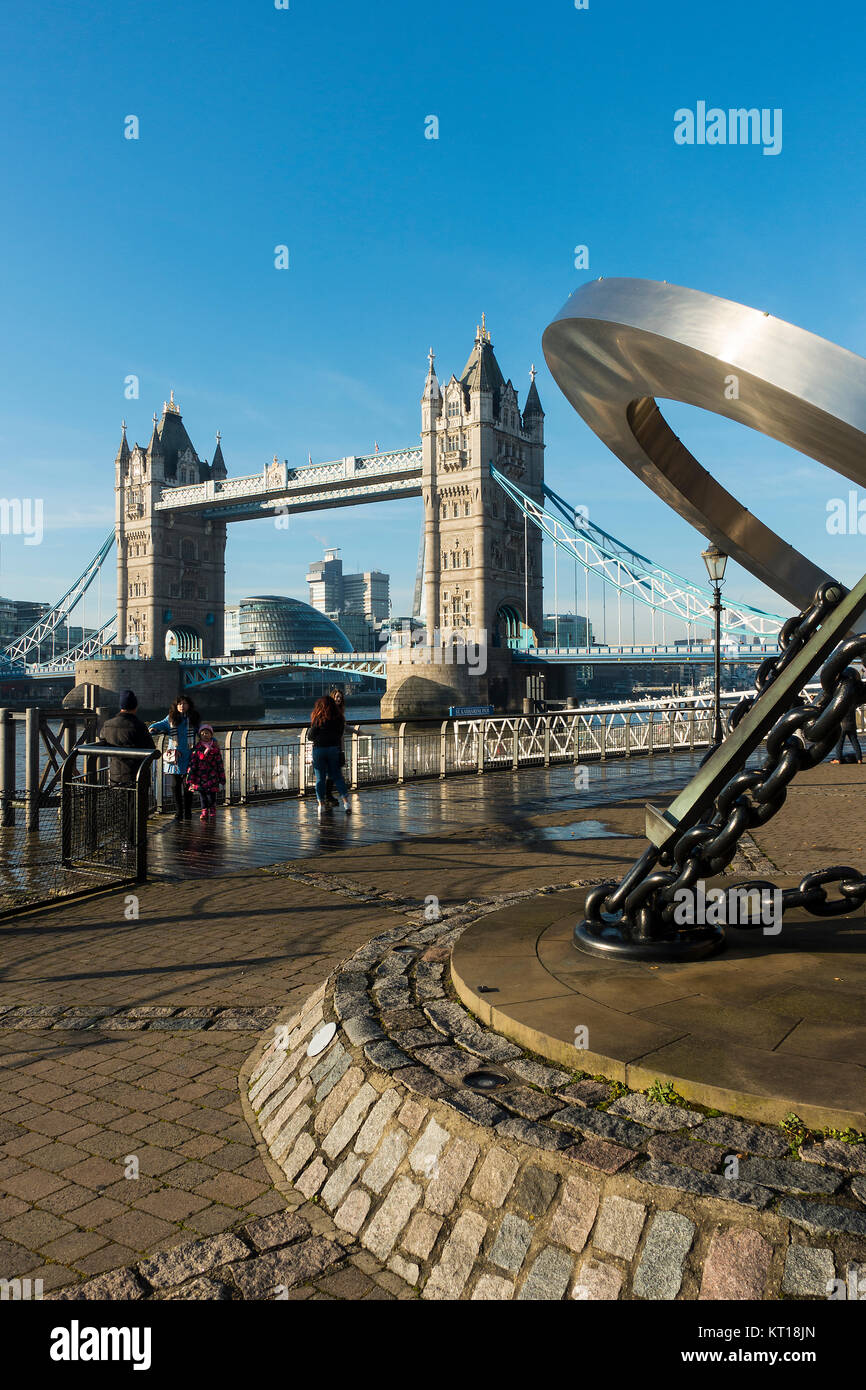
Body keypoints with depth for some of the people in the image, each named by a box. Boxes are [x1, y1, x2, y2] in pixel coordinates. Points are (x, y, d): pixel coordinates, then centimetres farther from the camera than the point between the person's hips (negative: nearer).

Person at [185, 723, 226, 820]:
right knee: (202, 795, 4)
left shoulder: (215, 748, 5)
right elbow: (192, 765, 2)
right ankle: (204, 812, 14)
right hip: (201, 778, 0)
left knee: (212, 796, 0)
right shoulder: (197, 749, 2)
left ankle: (212, 812, 16)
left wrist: (222, 780, 6)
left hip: (213, 778, 0)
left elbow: (220, 764, 8)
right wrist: (191, 780, -3)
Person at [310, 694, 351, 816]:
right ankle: (346, 801, 0)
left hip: (319, 749, -2)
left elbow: (311, 736, -5)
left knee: (320, 778, 7)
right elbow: (340, 734, 8)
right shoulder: (339, 718, 1)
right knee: (337, 776, 10)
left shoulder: (318, 719, -7)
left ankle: (321, 804, 9)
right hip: (334, 748, 2)